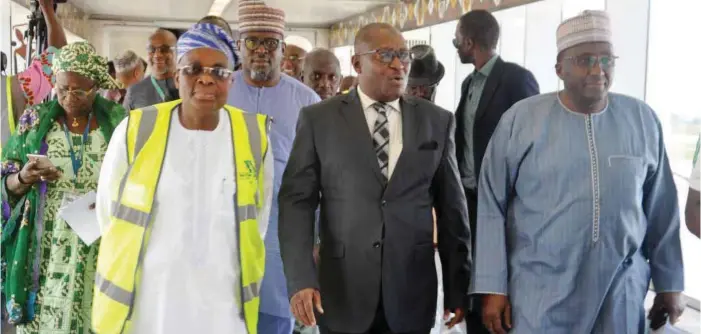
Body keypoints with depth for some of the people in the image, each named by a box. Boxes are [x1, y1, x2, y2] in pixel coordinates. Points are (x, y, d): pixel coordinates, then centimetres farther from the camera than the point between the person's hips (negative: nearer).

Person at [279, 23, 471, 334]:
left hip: (412, 291, 2)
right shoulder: (318, 119, -1)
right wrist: (300, 278, -15)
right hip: (342, 291, -1)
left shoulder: (437, 121, 4)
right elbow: (297, 200, -4)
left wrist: (457, 288, 5)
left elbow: (451, 207, 5)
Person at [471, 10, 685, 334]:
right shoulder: (520, 119, -7)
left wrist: (670, 283, 10)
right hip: (538, 294, -2)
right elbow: (491, 206, -5)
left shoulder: (642, 119, 1)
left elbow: (661, 208, 7)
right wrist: (492, 287, -6)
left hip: (621, 295, 3)